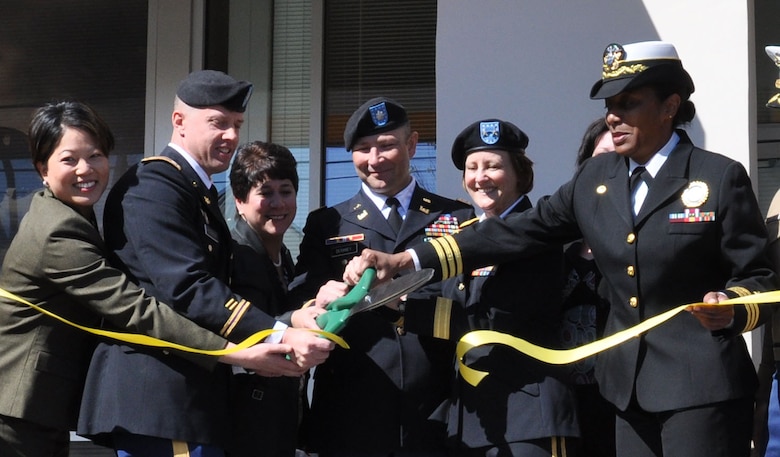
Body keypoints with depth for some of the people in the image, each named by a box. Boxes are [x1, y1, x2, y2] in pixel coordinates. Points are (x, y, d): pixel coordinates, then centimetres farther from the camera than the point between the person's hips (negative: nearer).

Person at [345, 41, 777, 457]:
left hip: (701, 383, -5)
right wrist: (406, 260, -5)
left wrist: (730, 309, -29)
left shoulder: (720, 177, -7)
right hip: (631, 383, 5)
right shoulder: (595, 176, 7)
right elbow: (518, 231, 3)